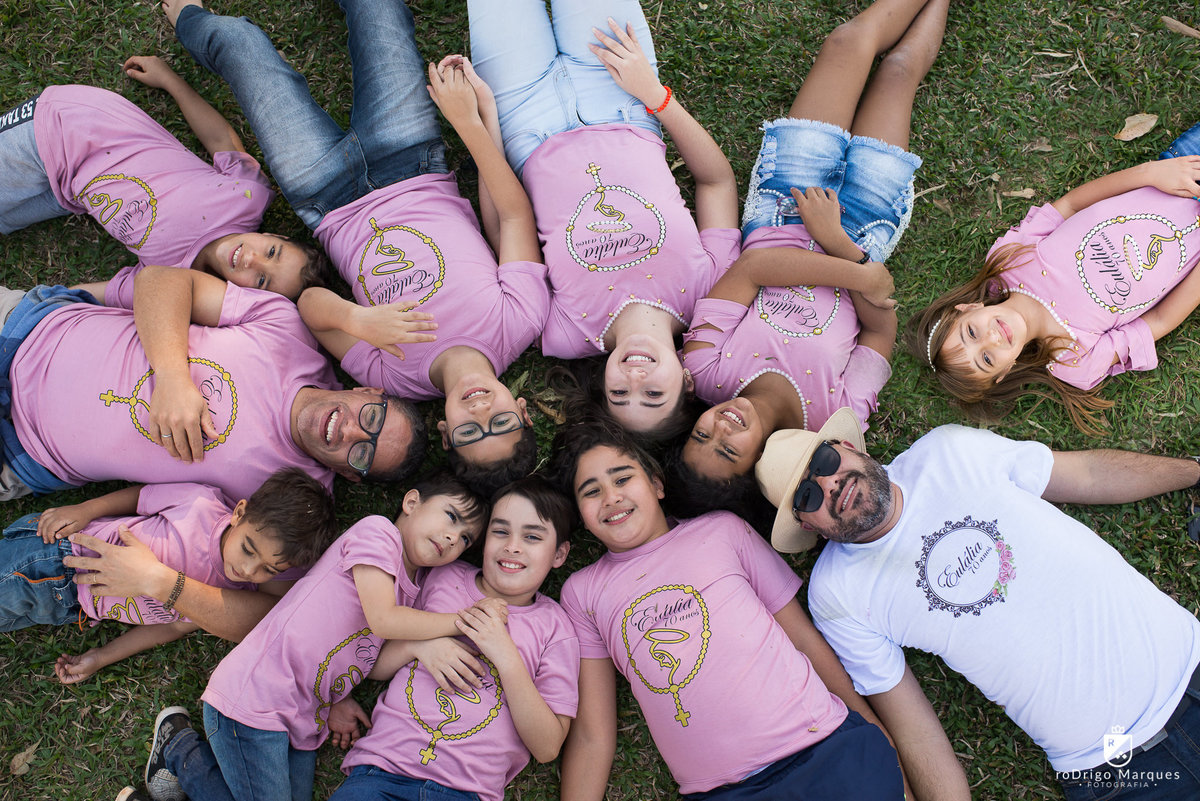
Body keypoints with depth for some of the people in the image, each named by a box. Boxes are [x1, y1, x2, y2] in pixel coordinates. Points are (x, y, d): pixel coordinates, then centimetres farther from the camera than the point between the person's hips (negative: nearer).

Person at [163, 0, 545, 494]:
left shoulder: (391, 374, -32)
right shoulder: (522, 321, -28)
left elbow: (310, 302, -23)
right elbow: (513, 213, -18)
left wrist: (355, 318, -43)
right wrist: (472, 120, -19)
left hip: (332, 206, -2)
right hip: (415, 172, 3)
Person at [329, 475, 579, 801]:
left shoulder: (555, 629, 5)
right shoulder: (443, 578, 10)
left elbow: (547, 748, -1)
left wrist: (506, 656, -10)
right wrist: (420, 640, -4)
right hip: (380, 771, 0)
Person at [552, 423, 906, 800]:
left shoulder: (721, 530, 8)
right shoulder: (582, 591, 8)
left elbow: (804, 636, 10)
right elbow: (592, 735, 6)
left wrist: (884, 738, 10)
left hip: (826, 746, 1)